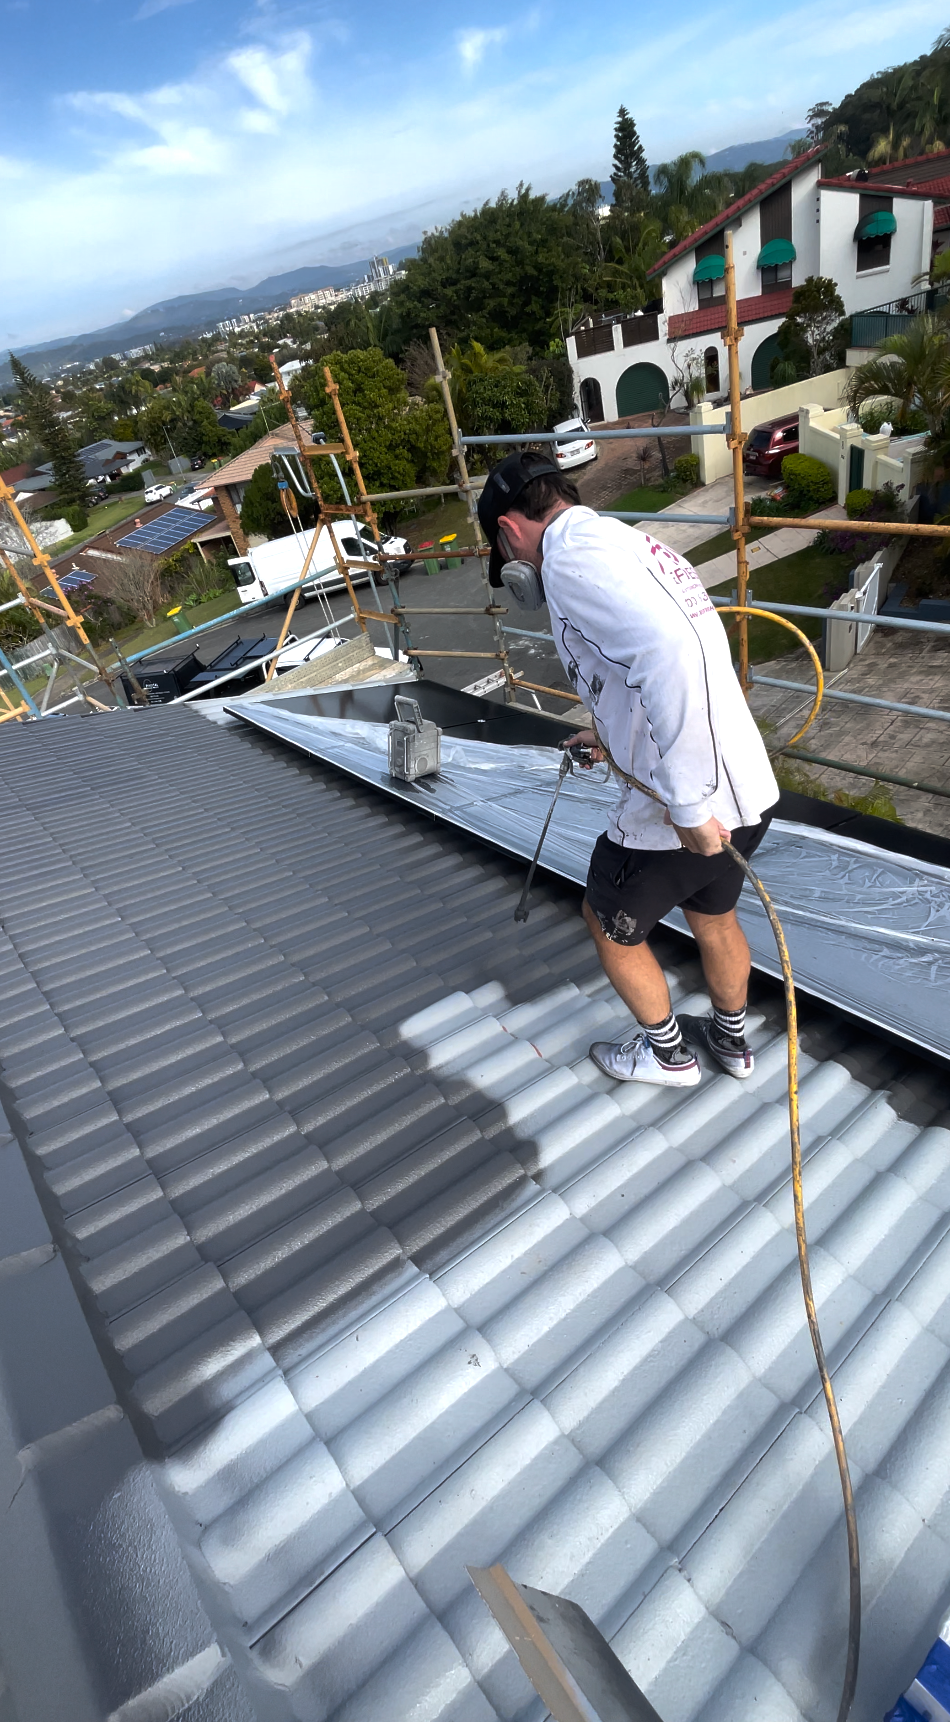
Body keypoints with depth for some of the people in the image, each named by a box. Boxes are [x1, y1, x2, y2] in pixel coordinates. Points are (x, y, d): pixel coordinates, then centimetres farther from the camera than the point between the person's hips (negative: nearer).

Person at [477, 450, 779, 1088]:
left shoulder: (570, 553, -14)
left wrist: (686, 805, -27)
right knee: (713, 914, 30)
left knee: (611, 926, 18)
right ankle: (732, 1039, 54)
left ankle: (667, 1053, 40)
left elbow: (669, 654, -32)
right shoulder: (628, 541, 15)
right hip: (749, 790, 9)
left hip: (694, 812, -9)